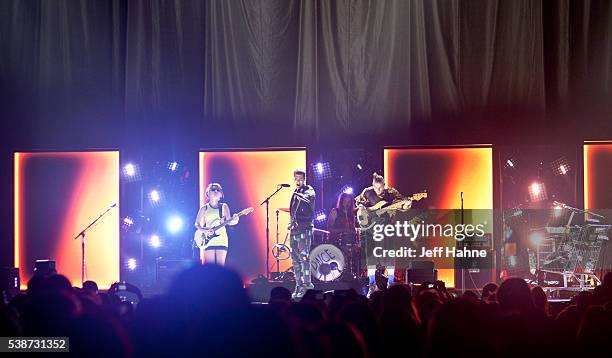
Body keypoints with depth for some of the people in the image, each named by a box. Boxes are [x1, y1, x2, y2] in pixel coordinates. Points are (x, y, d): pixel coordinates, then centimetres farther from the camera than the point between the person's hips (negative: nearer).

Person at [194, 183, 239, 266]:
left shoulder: (224, 207, 9)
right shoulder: (204, 208, 8)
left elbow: (228, 221, 1)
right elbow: (197, 224, 9)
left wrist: (233, 220, -23)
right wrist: (204, 230, -11)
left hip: (221, 239, 0)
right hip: (209, 240, 0)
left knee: (220, 266, -4)